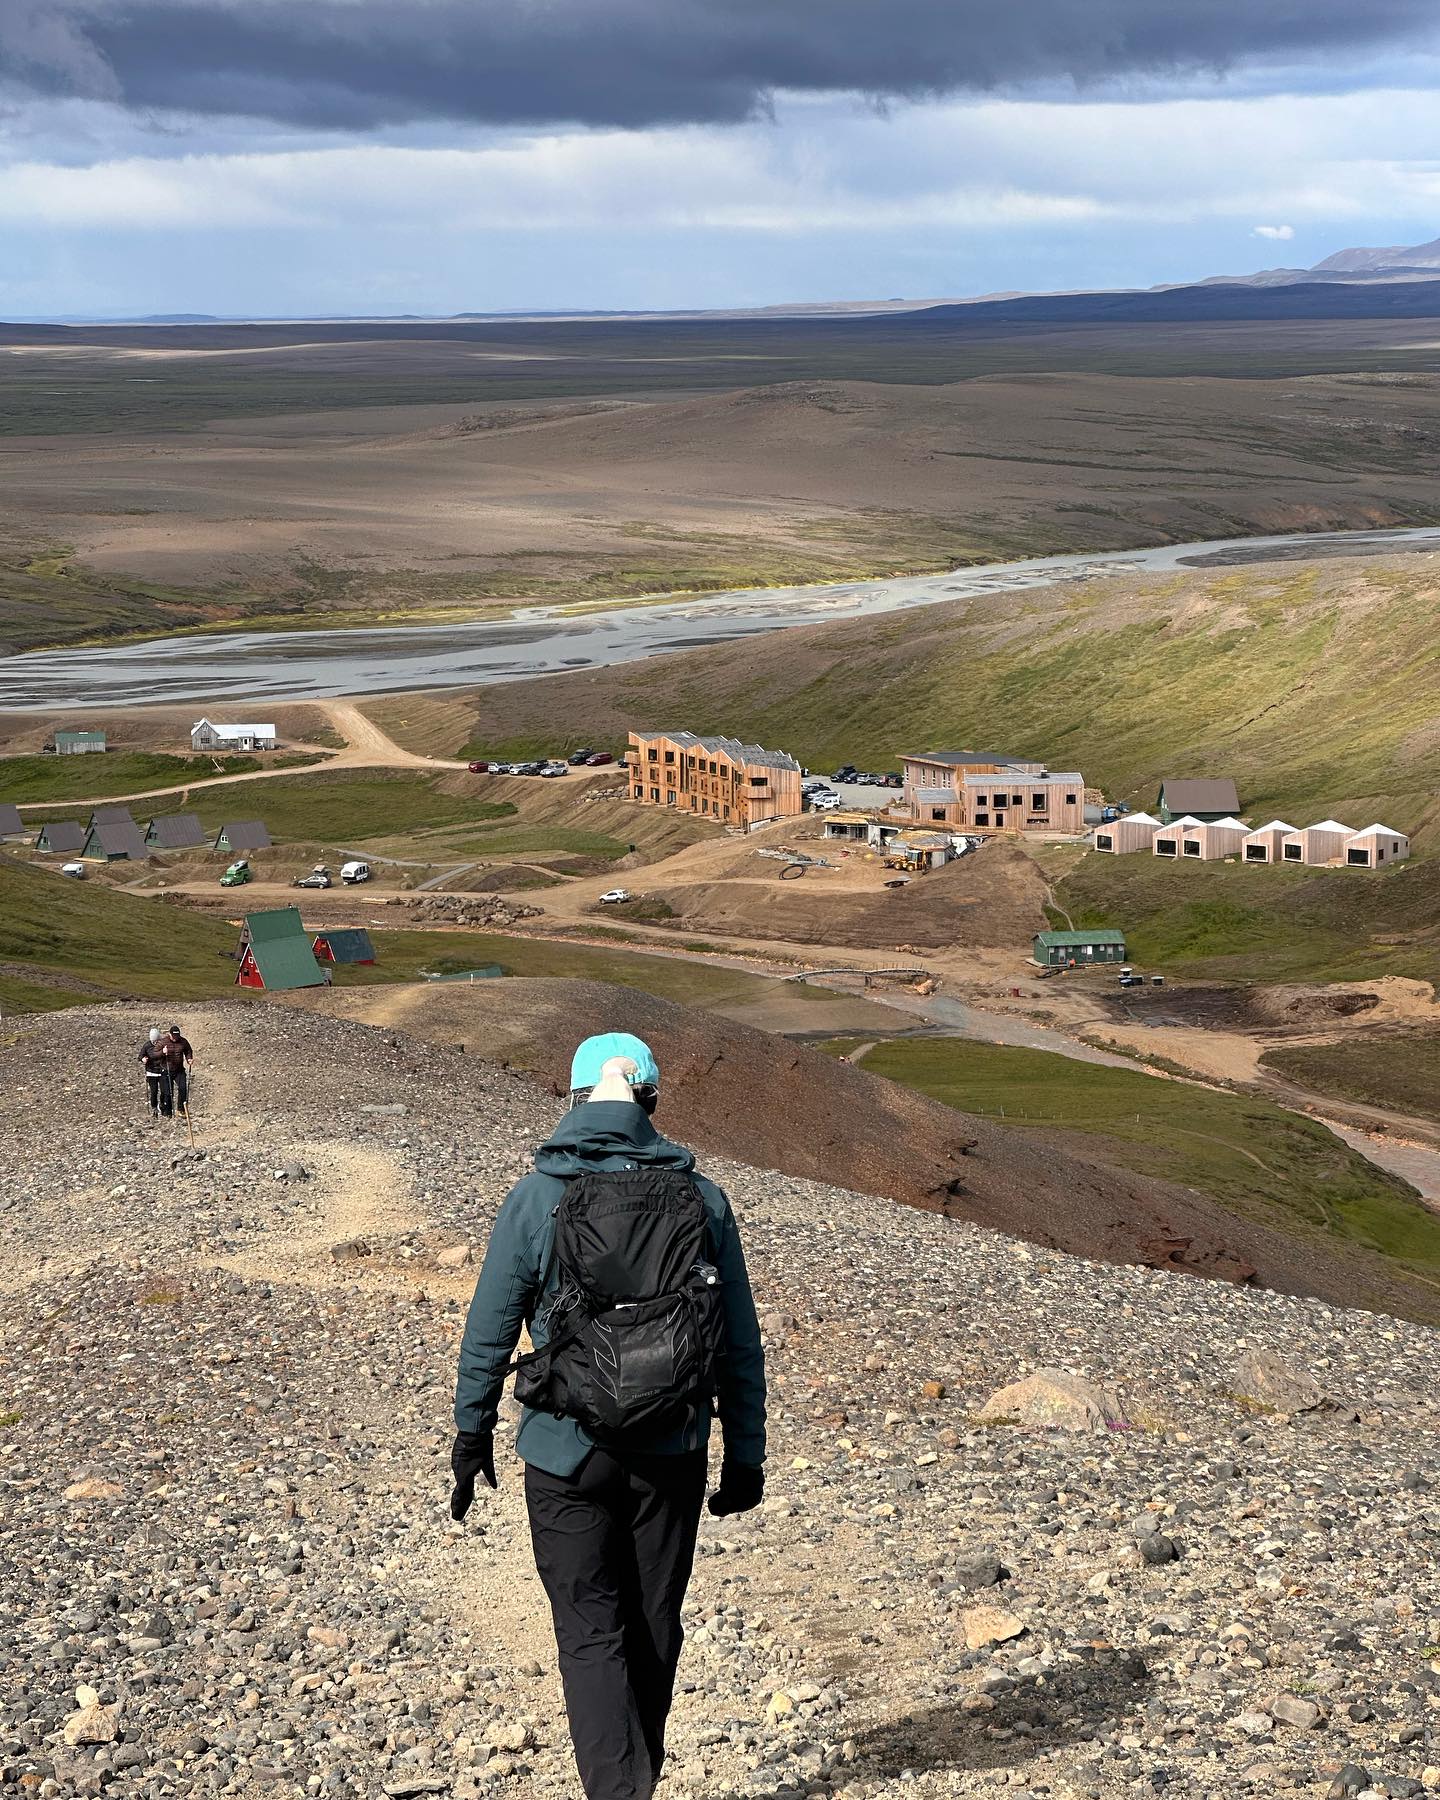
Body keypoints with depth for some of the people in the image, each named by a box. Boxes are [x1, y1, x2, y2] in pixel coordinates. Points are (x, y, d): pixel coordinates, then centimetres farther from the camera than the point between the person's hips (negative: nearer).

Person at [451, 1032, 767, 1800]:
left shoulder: (535, 1198, -7)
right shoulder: (700, 1198, -2)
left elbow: (489, 1330, -2)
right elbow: (739, 1344, 1)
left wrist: (471, 1434, 11)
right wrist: (745, 1455, 9)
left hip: (567, 1454, -2)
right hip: (671, 1452, 2)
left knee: (591, 1637, 5)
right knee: (653, 1629, 16)